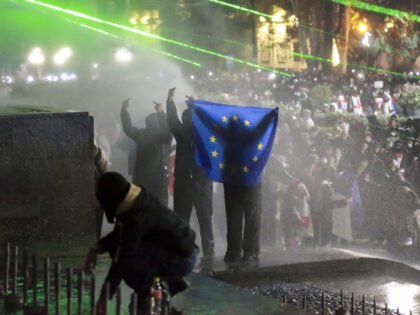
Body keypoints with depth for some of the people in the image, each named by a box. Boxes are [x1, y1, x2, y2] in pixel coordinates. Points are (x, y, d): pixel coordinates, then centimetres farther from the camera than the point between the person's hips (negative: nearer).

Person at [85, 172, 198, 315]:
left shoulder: (136, 218, -26)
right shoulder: (140, 199, 1)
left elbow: (122, 260, -26)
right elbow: (119, 232, 16)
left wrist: (104, 297, -21)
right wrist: (96, 249, 1)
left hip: (182, 259, -10)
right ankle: (171, 283, 12)